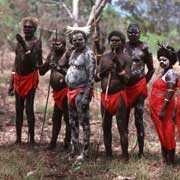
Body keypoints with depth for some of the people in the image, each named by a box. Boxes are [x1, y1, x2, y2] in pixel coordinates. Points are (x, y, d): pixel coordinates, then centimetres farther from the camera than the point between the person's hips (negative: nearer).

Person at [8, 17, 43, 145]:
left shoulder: (36, 42, -6)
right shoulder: (20, 41, 14)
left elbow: (34, 60, -20)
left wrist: (24, 45, -29)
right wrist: (11, 82, 16)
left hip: (30, 78, -6)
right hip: (18, 78, 6)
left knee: (29, 108, -9)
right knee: (18, 109, 7)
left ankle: (32, 138, -4)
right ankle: (18, 138, 12)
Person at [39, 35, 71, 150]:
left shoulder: (68, 55, -12)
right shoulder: (52, 55, 10)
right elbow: (41, 71, 11)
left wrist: (60, 68, -26)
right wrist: (46, 64, -8)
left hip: (66, 90, -8)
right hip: (57, 91, 8)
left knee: (67, 117, -2)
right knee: (56, 117, 13)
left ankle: (67, 143, 5)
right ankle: (53, 142, 20)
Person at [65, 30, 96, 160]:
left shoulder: (88, 54, -12)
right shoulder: (73, 53, 14)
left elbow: (91, 76, -17)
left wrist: (86, 95, -22)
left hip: (81, 91, -9)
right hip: (71, 90, 9)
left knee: (84, 122, -3)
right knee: (73, 123, 14)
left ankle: (85, 152, 2)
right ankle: (75, 150, 24)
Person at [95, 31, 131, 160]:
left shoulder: (125, 58, -3)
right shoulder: (104, 57, 11)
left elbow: (126, 79, -10)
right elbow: (96, 78, 10)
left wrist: (118, 65, -18)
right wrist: (104, 71, -9)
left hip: (119, 95, -5)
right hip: (105, 95, 5)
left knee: (122, 127, -6)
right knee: (106, 127, 9)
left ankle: (125, 156, -2)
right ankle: (108, 154, 18)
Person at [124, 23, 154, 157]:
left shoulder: (144, 47, -2)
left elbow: (151, 69, 3)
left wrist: (144, 82, 0)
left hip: (139, 86, -4)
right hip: (124, 87, 4)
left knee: (139, 119, -2)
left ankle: (141, 151, 4)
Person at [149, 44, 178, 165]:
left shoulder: (171, 74, -13)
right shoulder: (163, 73, 15)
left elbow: (169, 94, -20)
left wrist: (163, 110, -23)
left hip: (164, 107, -9)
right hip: (157, 107, 9)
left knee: (167, 133, -3)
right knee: (161, 133, 15)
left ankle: (170, 160, 4)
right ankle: (164, 157, 24)